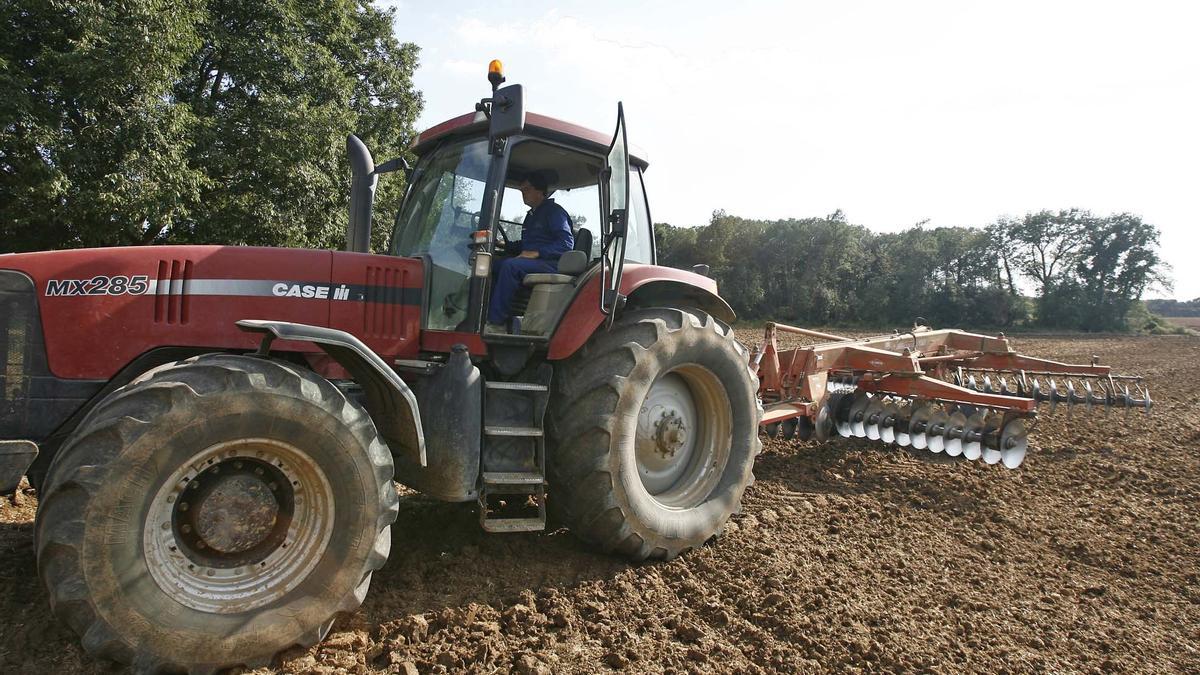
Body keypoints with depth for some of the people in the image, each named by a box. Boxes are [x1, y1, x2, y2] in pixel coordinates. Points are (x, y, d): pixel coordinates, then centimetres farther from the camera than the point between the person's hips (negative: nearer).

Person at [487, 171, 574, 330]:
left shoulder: (554, 211, -2)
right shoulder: (531, 215, 26)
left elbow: (567, 243, -14)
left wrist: (537, 253, -21)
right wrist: (506, 245, 15)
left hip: (552, 263, -9)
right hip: (531, 262, 9)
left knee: (510, 265, -32)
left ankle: (496, 323, -31)